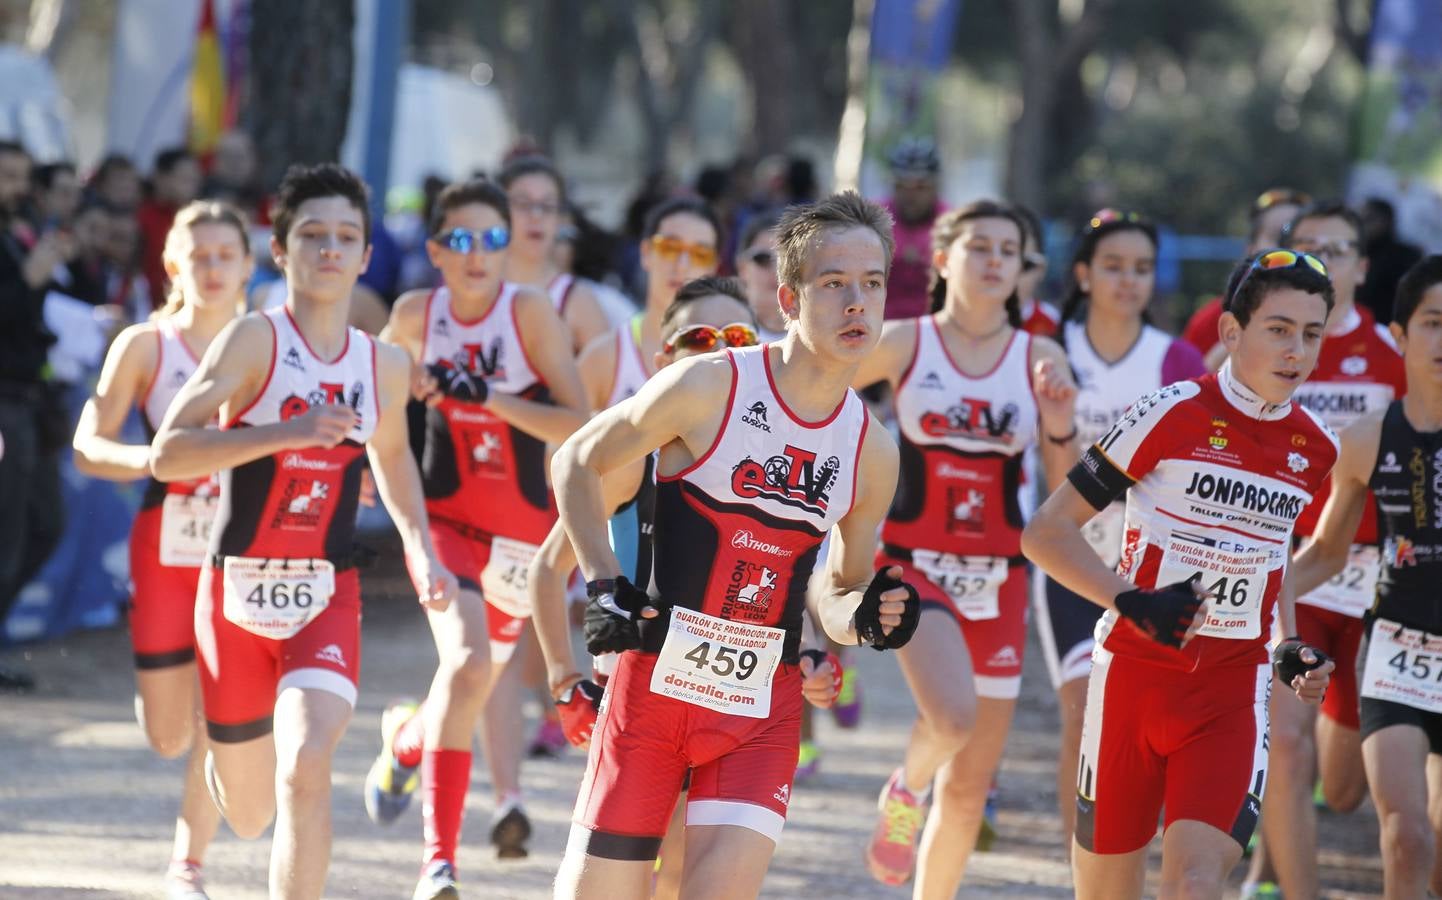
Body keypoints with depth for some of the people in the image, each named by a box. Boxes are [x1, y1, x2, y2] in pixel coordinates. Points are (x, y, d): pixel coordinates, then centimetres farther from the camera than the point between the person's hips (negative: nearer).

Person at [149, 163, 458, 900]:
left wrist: (420, 549, 13)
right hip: (237, 590, -2)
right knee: (249, 816, 14)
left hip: (328, 596, 2)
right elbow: (167, 453, -21)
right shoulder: (254, 340, -11)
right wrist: (286, 432, -30)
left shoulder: (385, 366, 5)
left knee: (306, 770, -25)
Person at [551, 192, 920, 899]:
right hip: (657, 682, -3)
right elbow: (575, 462, 4)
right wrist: (604, 587, -8)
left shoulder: (871, 453, 4)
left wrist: (867, 617, -6)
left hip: (765, 707, 3)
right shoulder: (708, 386, -9)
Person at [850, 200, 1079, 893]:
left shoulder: (1040, 360, 2)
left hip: (997, 576, 3)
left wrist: (1059, 426, -15)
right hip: (914, 564, -3)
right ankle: (906, 791, 6)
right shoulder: (903, 345, -3)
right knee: (953, 718, -28)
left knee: (970, 785, 7)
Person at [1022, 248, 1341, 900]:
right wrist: (1132, 602, -20)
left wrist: (1290, 649, 10)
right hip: (1135, 672, -2)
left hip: (1233, 692, 2)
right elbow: (1046, 533, -6)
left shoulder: (1314, 449, 6)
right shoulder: (1171, 414, -8)